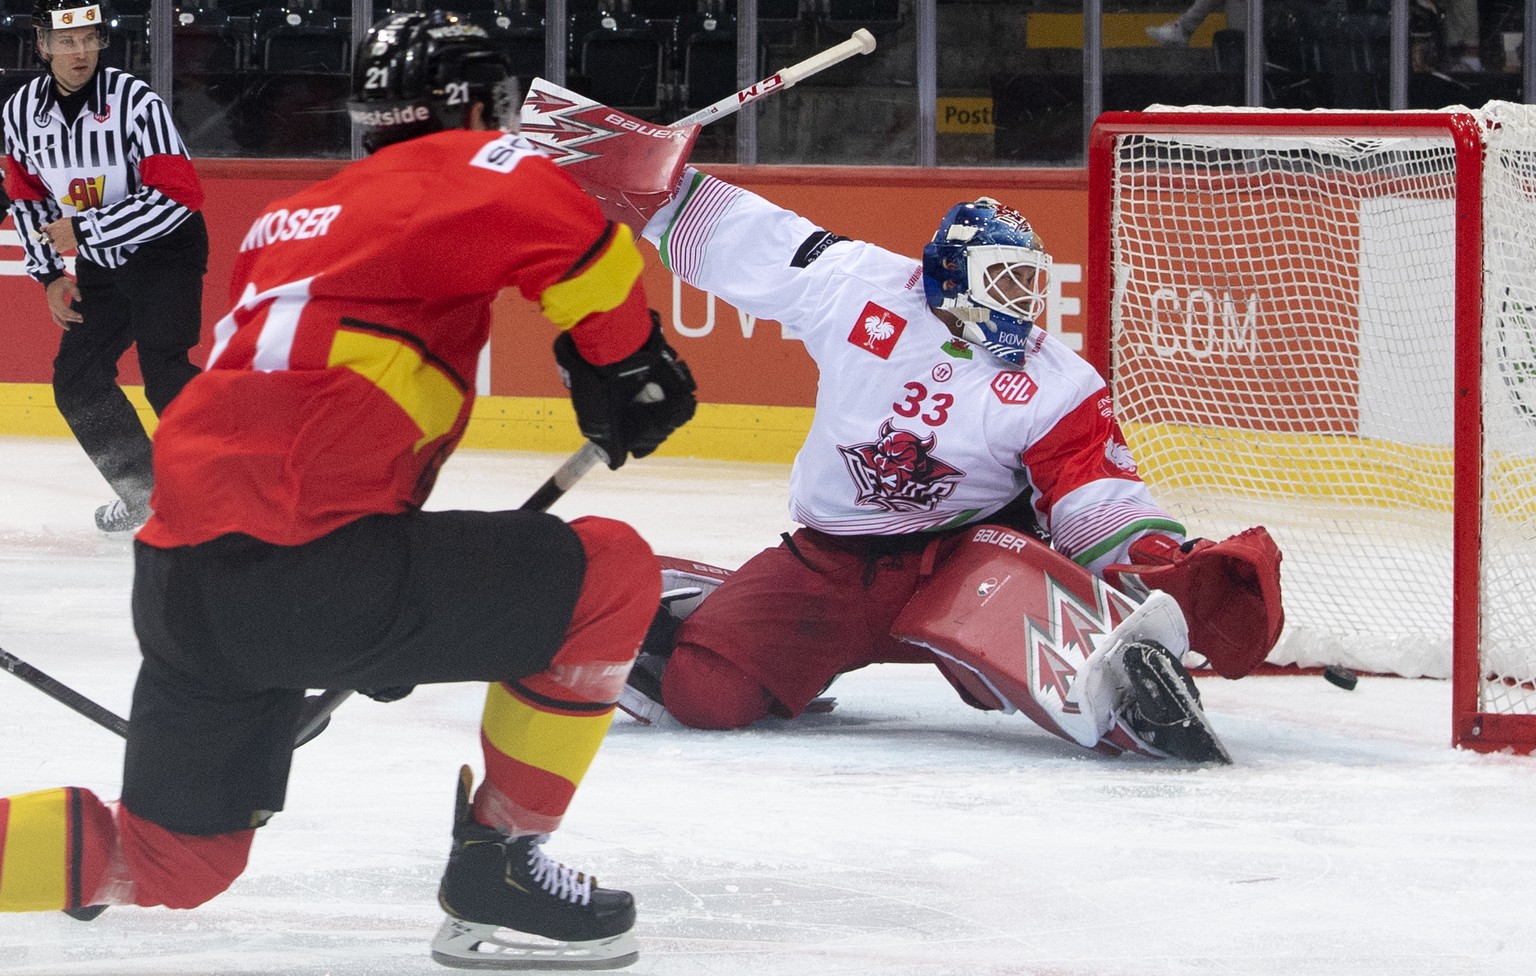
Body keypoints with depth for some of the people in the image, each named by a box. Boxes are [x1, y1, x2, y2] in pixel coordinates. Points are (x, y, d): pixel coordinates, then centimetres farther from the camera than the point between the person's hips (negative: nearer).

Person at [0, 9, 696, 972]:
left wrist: (380, 622, 40)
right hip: (300, 565, -8)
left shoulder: (290, 218, 28)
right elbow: (572, 238, -19)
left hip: (180, 580, 8)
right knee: (611, 576, 2)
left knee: (171, 859, 22)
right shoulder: (461, 166, 3)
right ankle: (495, 871, 6)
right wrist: (628, 362, -1)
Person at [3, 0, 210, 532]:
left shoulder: (134, 100, -22)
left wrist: (84, 230, -27)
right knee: (76, 379, 3)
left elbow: (177, 195, -28)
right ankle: (145, 492, 17)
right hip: (101, 266, 7)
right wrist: (50, 273, 2)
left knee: (163, 373, -21)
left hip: (165, 250, -7)